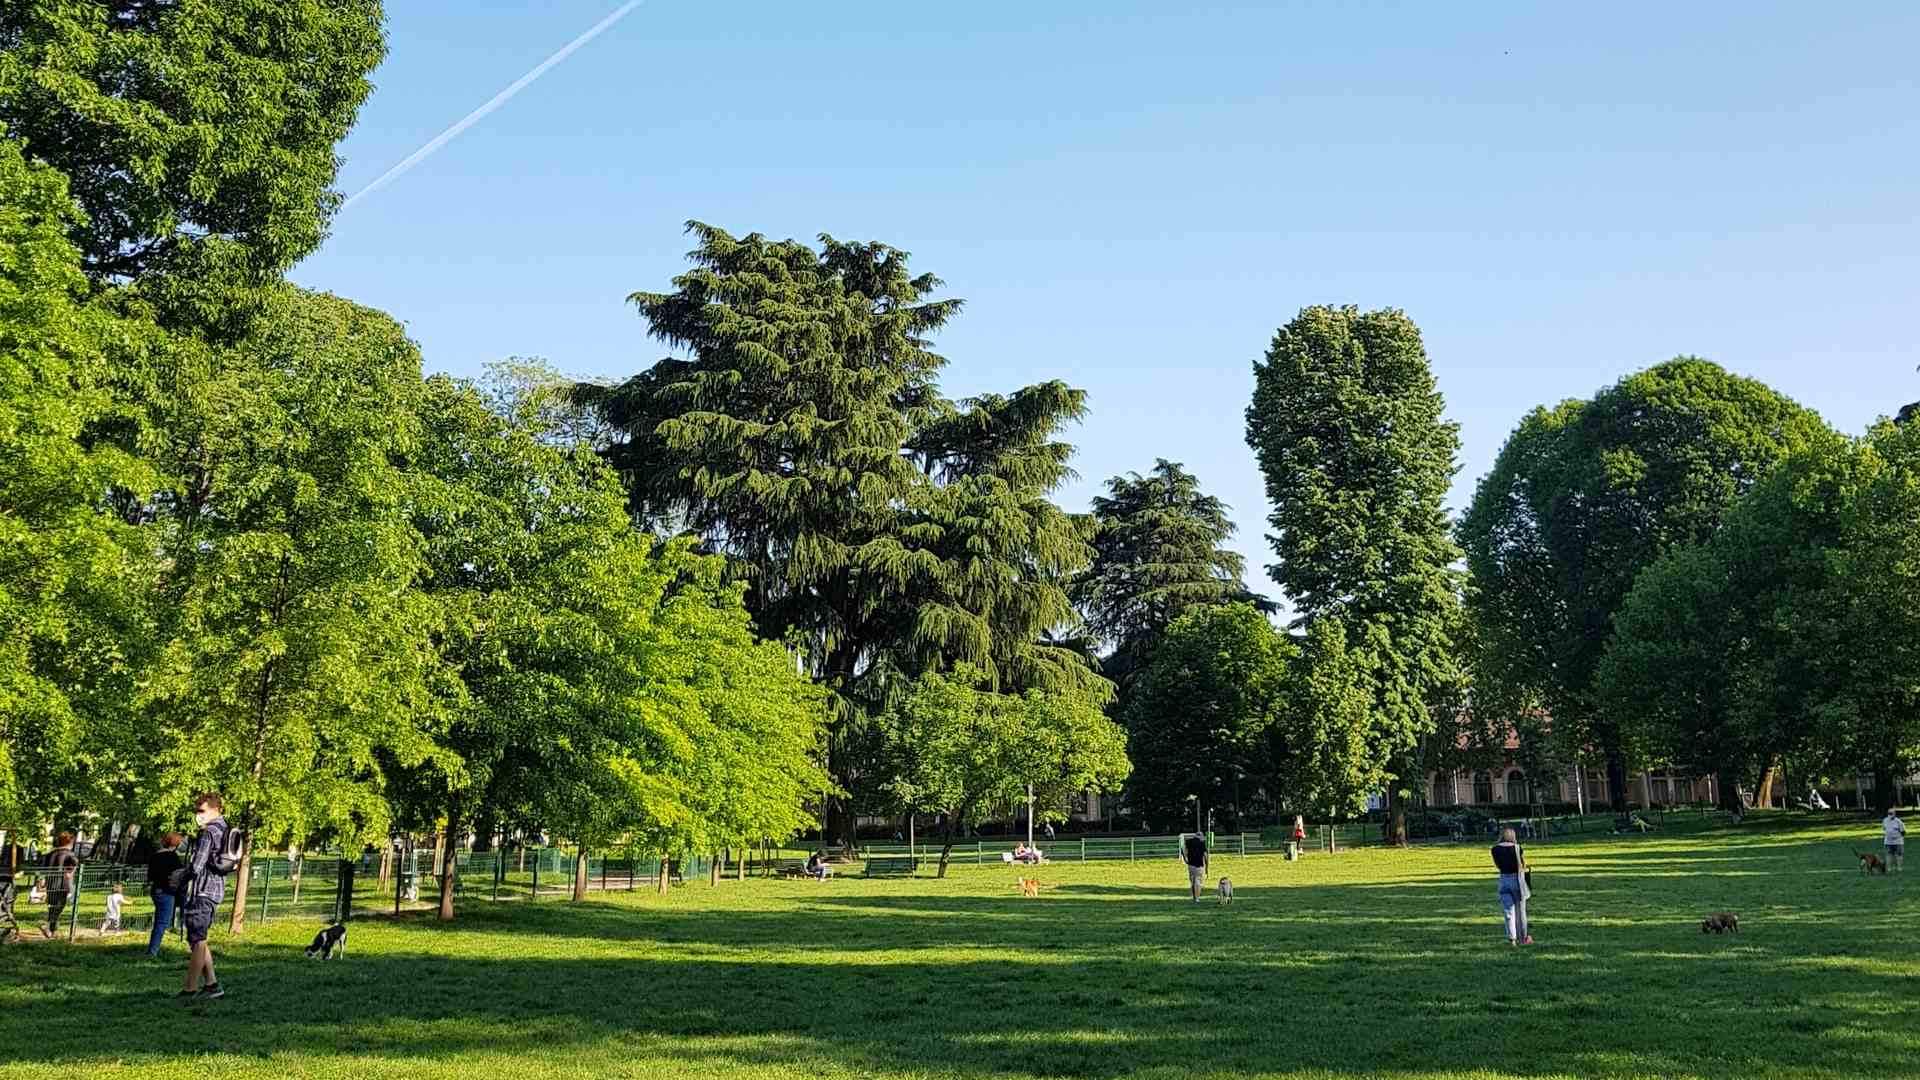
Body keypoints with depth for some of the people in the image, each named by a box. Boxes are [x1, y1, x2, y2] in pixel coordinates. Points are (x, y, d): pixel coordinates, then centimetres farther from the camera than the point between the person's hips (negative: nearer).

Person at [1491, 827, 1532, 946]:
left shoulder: (1495, 849, -2)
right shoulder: (1517, 847, -8)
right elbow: (1524, 864, 1)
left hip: (1504, 879, 1)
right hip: (1517, 878, -1)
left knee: (1508, 911, 7)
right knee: (1520, 910, 12)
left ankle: (1512, 938, -1)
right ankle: (1523, 938, 22)